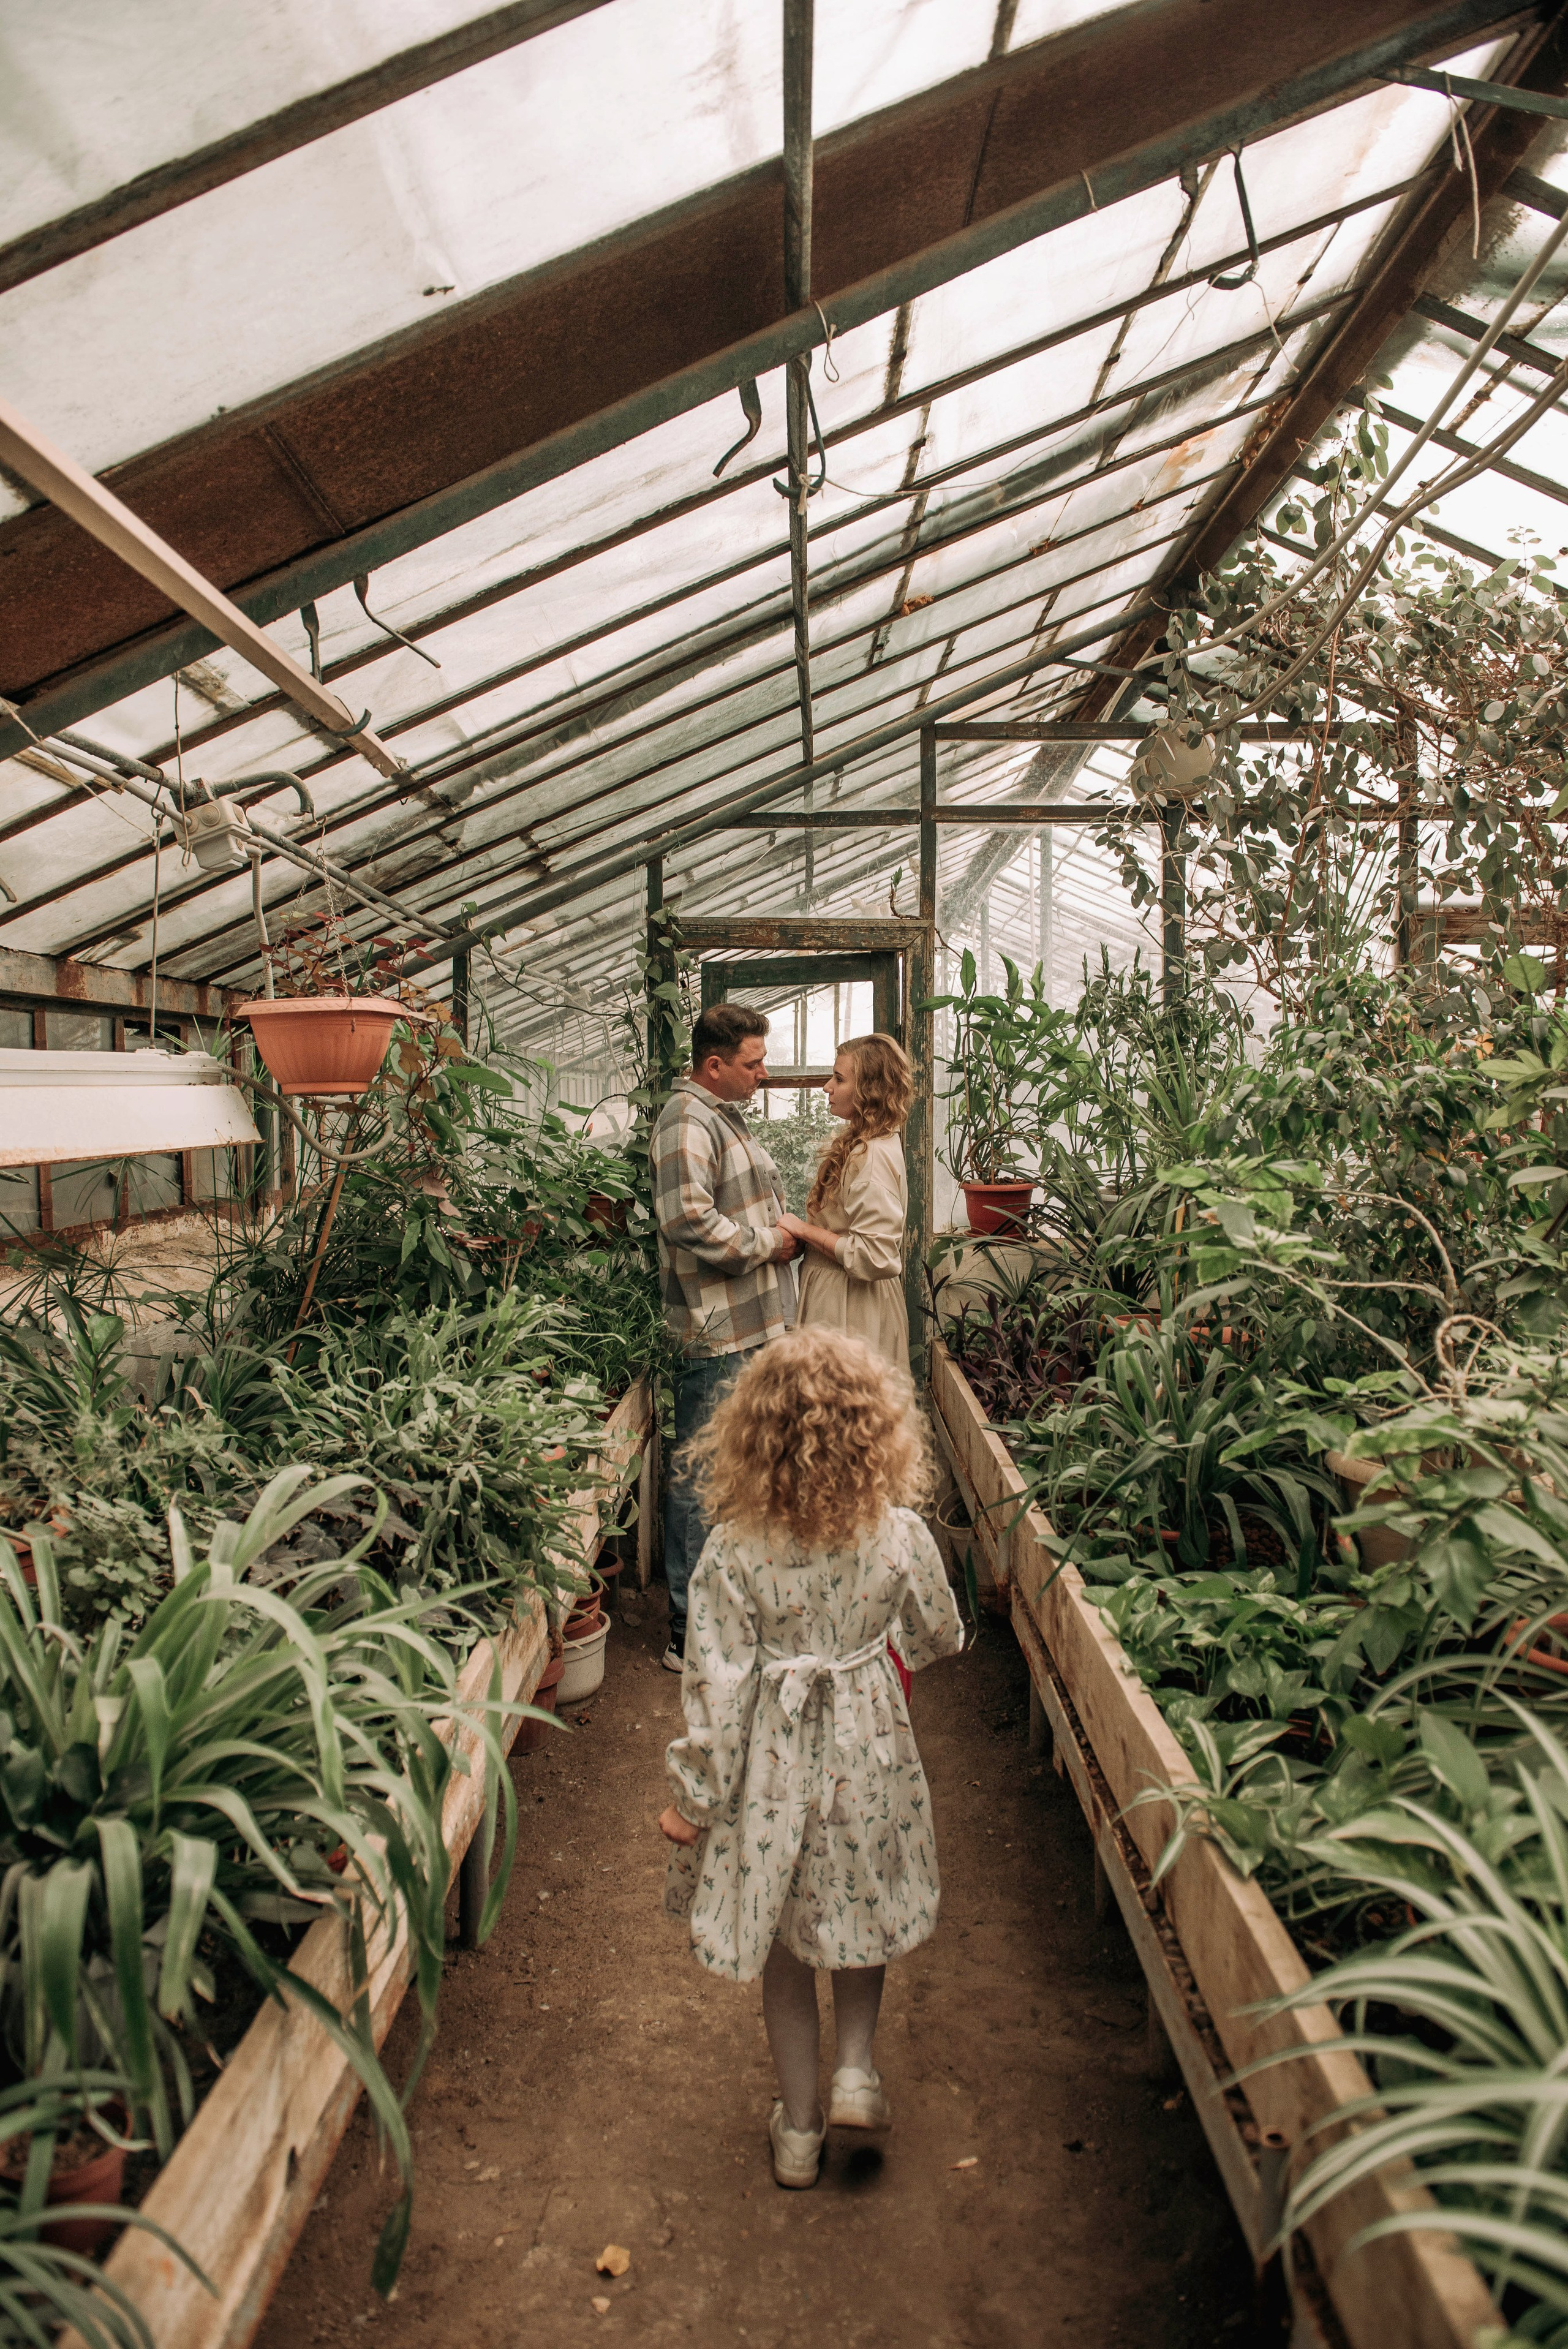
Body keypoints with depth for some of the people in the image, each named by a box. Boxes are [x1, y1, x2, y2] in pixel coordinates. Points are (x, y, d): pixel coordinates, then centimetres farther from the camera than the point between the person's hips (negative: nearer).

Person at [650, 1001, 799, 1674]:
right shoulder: (688, 1121, -16)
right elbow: (689, 1220, -28)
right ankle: (690, 1636, 5)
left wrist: (784, 1233, 12)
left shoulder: (724, 1115, 18)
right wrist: (767, 1243, -16)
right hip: (717, 1337, -11)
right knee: (701, 1475, -3)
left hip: (753, 1327, 11)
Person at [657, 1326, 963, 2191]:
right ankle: (856, 2069, 26)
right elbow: (939, 1641, 0)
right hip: (867, 1751, 1)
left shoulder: (733, 1552, -22)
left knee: (783, 1945, 19)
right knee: (864, 1912, 30)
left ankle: (799, 2129, 33)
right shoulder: (900, 1536, -17)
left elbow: (717, 1684, -17)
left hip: (772, 1765, -1)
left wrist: (692, 1799, -4)